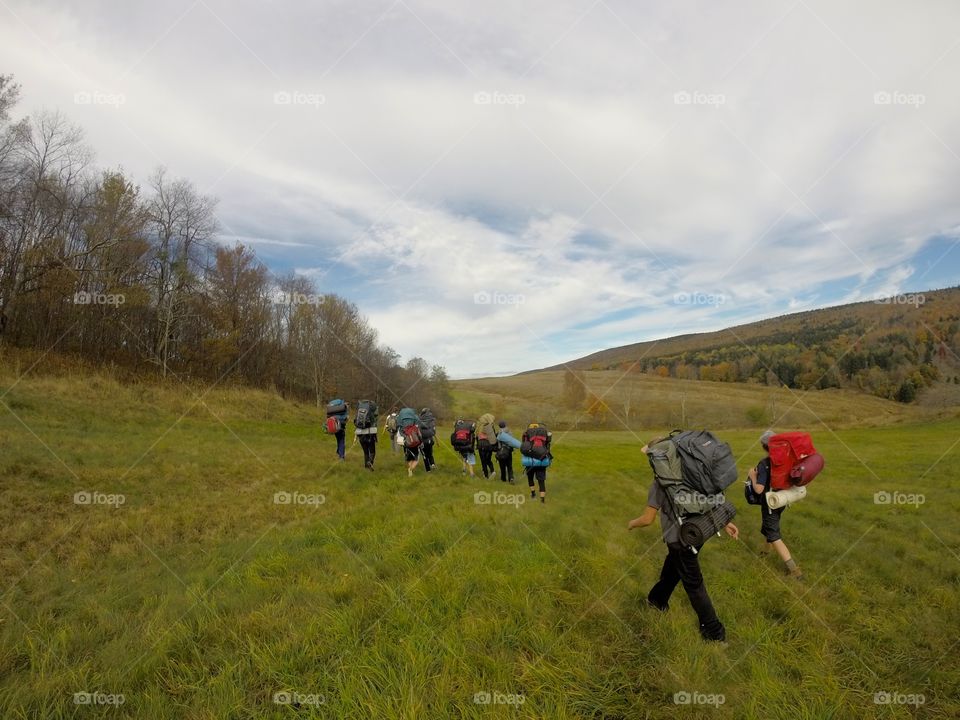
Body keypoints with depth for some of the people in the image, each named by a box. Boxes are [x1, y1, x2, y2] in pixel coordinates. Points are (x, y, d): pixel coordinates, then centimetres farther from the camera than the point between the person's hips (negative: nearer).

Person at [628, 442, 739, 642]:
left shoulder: (660, 483, -18)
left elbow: (647, 519, -14)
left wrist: (632, 524, 5)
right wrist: (724, 522, 11)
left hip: (680, 538, -7)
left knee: (693, 584, 9)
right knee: (672, 567, 26)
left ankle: (714, 630, 19)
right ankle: (658, 599, 45)